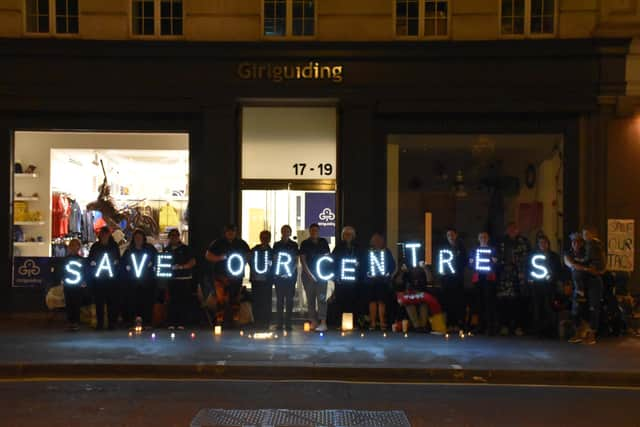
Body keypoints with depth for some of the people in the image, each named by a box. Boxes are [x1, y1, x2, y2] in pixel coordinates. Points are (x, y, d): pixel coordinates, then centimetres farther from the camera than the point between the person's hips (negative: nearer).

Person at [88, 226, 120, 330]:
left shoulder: (114, 246, 7)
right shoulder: (95, 247, 6)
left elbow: (118, 261, 10)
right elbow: (90, 261, 8)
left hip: (111, 278, 0)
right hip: (98, 279, 0)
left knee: (112, 301, -1)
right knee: (99, 301, 2)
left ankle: (112, 322, 5)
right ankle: (99, 323, 8)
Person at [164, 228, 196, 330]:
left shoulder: (185, 249, 3)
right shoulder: (166, 250, 15)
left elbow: (193, 262, -2)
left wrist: (182, 266, -15)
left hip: (184, 279, -3)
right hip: (171, 279, 3)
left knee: (183, 301, -6)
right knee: (171, 301, -3)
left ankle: (181, 323, -1)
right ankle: (171, 323, 1)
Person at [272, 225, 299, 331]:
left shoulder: (294, 245, 7)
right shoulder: (277, 245, 10)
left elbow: (296, 261, 4)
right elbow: (274, 259, 10)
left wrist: (291, 271, -10)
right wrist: (276, 271, -6)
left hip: (291, 275, -1)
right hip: (279, 275, 1)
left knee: (289, 299, -3)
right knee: (279, 299, 0)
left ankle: (288, 323, 0)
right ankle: (279, 323, 3)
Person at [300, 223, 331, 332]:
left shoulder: (323, 242, 9)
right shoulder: (305, 244, 4)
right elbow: (302, 259, -2)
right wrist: (309, 274, -10)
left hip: (321, 274, 0)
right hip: (308, 275, 0)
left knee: (321, 298, -9)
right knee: (310, 298, 2)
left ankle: (323, 322, -16)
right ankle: (313, 322, 6)